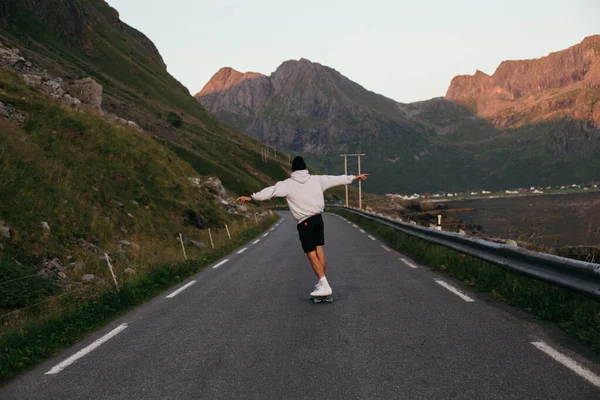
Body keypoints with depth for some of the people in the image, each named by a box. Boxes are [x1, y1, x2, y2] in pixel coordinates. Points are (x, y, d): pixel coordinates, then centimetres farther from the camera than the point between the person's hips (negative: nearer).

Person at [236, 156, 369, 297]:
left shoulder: (288, 184, -4)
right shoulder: (317, 179, 7)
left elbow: (271, 191, -10)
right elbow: (337, 179, 14)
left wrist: (252, 197, -7)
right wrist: (354, 177, 26)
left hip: (304, 222, -4)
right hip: (318, 218, 4)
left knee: (312, 255, -3)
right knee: (319, 251, 11)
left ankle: (325, 286, -9)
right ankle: (322, 283, 17)